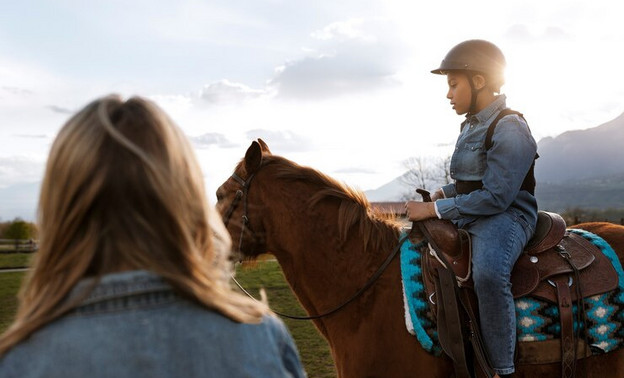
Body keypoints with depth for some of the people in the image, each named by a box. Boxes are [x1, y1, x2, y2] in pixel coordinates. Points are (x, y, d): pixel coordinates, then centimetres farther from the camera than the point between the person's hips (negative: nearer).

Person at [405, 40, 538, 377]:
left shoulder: (510, 130, -16)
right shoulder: (471, 125, 12)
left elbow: (495, 197, -23)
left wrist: (436, 209, -23)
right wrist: (443, 192, 4)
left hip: (506, 216, -10)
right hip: (467, 217, 10)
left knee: (488, 273, -39)